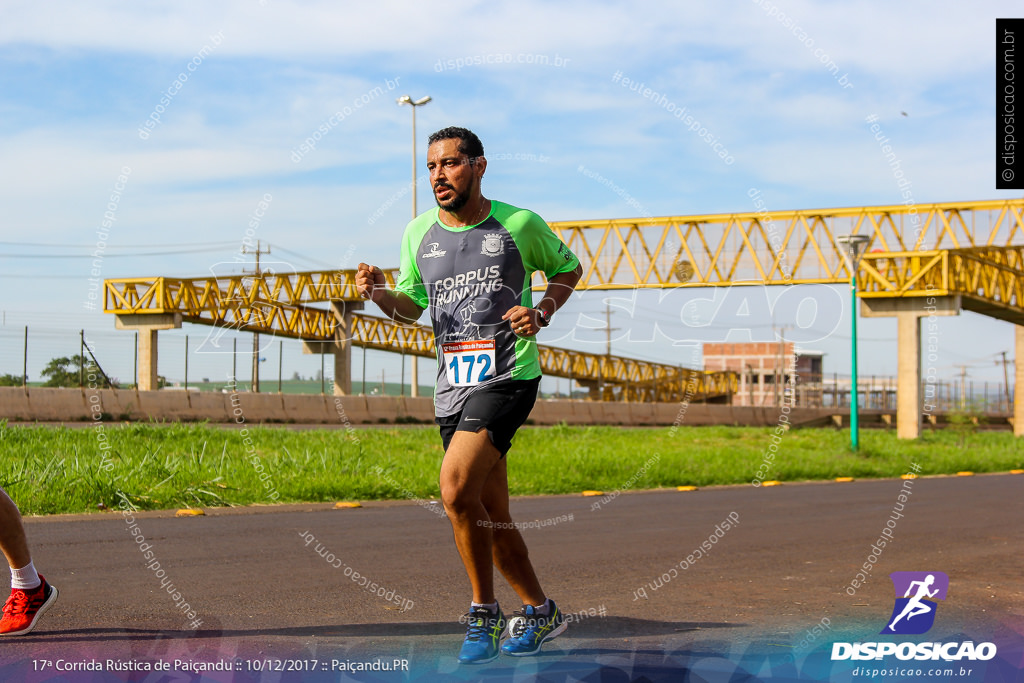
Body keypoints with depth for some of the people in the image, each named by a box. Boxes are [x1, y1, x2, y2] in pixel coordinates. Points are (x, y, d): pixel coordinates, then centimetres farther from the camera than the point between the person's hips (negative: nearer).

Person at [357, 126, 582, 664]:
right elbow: (410, 306, 17)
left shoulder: (520, 224, -3)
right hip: (452, 385, 6)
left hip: (508, 376, -5)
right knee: (491, 517, 9)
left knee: (456, 490, -22)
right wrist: (379, 294, -5)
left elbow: (568, 268, 13)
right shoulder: (419, 231, 8)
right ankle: (539, 612, 27)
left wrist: (540, 314, -5)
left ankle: (484, 614, -5)